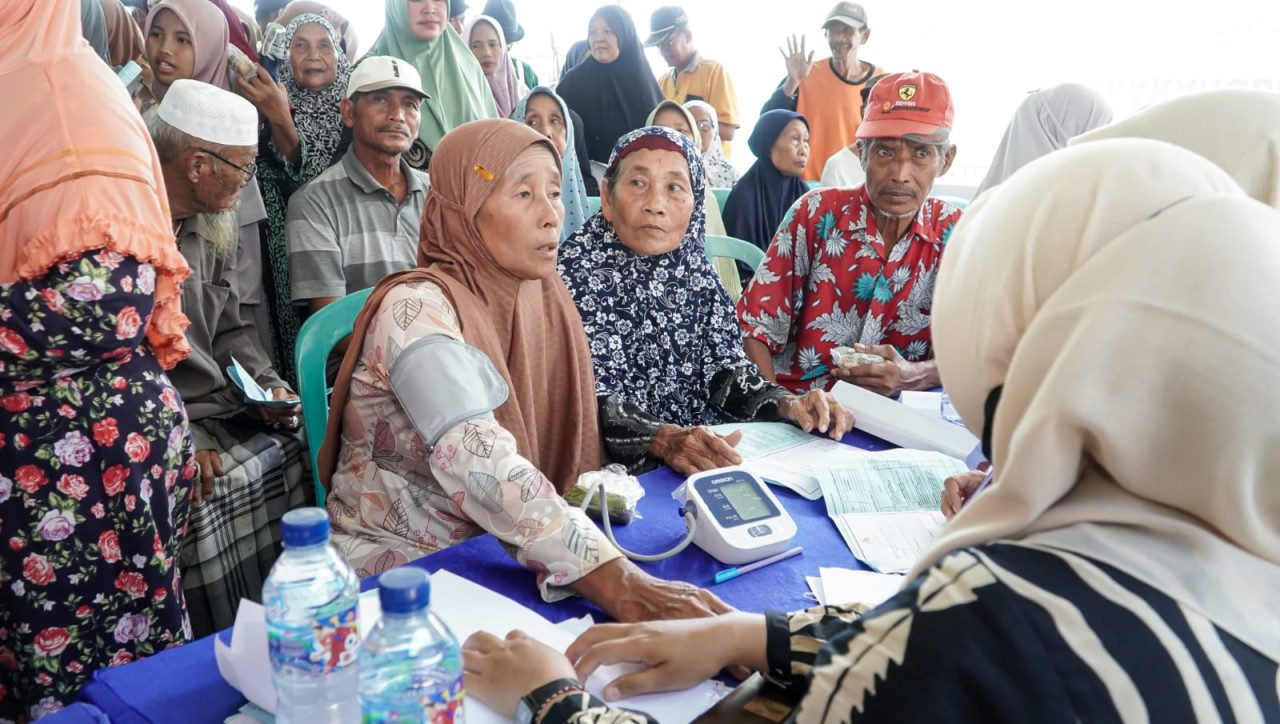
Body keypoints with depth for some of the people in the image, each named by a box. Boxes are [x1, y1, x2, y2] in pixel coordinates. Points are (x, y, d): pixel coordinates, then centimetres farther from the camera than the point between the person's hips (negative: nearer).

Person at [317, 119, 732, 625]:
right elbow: (478, 465, -34)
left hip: (503, 554, 6)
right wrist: (618, 584, -42)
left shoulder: (545, 295, 2)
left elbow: (570, 444, 5)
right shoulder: (417, 308, -20)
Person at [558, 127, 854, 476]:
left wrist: (786, 404, -13)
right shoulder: (578, 270, -10)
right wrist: (665, 440, -35)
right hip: (622, 470, -5)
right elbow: (592, 399, -18)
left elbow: (723, 363, 6)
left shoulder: (692, 266, 6)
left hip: (704, 460, 5)